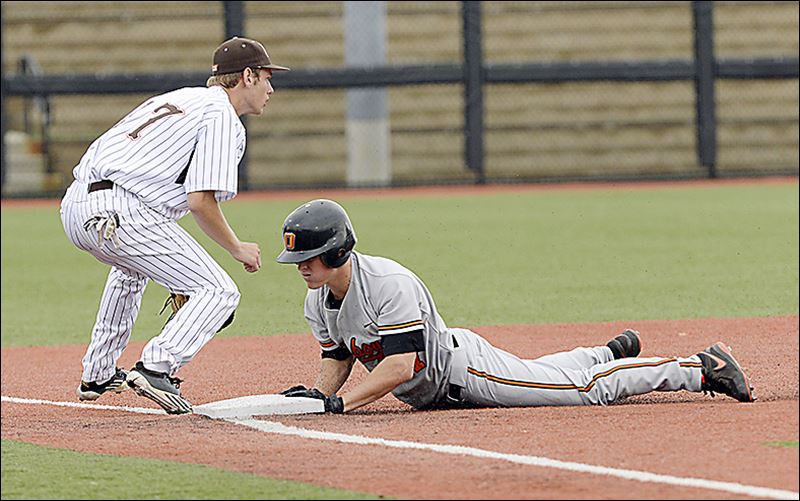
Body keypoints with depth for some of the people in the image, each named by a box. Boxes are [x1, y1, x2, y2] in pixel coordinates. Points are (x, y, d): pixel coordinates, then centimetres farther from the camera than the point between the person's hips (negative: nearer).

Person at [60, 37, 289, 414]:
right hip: (123, 214, -9)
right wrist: (238, 249, 6)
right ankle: (156, 368, -21)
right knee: (219, 292, -4)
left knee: (134, 266, 40)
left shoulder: (179, 100, 27)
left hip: (74, 206, 9)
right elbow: (200, 202, -11)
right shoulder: (222, 115, 0)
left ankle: (97, 375, 42)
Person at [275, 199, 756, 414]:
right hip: (433, 393, 8)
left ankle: (702, 368, 6)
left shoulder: (387, 283, -33)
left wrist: (339, 403, -42)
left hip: (461, 366, -8)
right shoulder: (318, 301, -7)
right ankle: (612, 352, 53)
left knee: (589, 387, -6)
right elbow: (338, 358, 6)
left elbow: (401, 363, -38)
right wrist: (317, 394, -15)